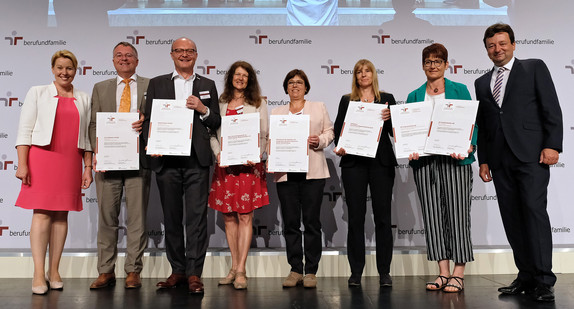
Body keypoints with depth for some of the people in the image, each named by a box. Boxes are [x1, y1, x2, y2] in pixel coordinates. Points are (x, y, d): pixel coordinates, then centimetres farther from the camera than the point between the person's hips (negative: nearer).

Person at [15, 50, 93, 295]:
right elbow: (24, 130, 3)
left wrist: (88, 167, 8)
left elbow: (87, 136, 14)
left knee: (62, 214, 4)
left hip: (71, 161, 2)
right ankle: (39, 274, -5)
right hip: (41, 157, -2)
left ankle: (54, 271, 11)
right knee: (42, 213, -7)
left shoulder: (84, 99, 14)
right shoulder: (38, 93, 8)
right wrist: (22, 164, -6)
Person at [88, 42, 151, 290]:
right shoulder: (100, 88, 18)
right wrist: (97, 152, -3)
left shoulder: (150, 86, 11)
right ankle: (106, 271, 14)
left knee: (137, 217, 1)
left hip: (138, 159, -2)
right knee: (106, 217, 4)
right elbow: (93, 124, 11)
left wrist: (147, 121, -15)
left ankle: (133, 271, 11)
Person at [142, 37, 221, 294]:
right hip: (166, 159, 1)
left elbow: (216, 123, 11)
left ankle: (194, 273, 2)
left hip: (197, 159, -1)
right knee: (171, 217, 7)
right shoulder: (157, 83, 14)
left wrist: (203, 109, -8)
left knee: (196, 217, -4)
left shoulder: (207, 85, 15)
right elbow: (148, 119, 8)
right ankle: (178, 270, 18)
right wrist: (152, 144, -8)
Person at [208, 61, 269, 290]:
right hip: (225, 166, 3)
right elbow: (212, 133, 11)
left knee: (245, 217, -5)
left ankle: (241, 271, 0)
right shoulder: (220, 103, 13)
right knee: (228, 217, 6)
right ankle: (234, 267, 17)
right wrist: (218, 153, -5)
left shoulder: (258, 104, 8)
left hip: (248, 165, -2)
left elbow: (264, 136, 4)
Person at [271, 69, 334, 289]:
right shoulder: (277, 112, 20)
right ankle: (295, 270, 11)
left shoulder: (319, 107, 16)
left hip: (312, 171, -2)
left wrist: (319, 141, -9)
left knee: (312, 221, -3)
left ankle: (311, 272, 6)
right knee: (290, 222, 2)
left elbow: (329, 132, 11)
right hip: (285, 172, 2)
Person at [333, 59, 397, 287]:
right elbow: (338, 129, 8)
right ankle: (356, 271, 8)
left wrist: (389, 118, -13)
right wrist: (339, 147, -11)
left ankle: (384, 271, 10)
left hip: (381, 162, 0)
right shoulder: (346, 101, 13)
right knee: (355, 217, 1)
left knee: (383, 216, 1)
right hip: (354, 162, 0)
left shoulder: (387, 99, 12)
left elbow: (395, 132, 6)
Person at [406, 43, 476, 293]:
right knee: (432, 214, 2)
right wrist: (410, 149, -7)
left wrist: (468, 146, -15)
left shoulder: (459, 90, 10)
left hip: (455, 159, -2)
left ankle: (458, 273, 3)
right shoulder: (414, 96, 16)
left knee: (457, 213, -4)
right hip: (424, 160, 3)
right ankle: (443, 272, 10)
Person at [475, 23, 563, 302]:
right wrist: (483, 160, 12)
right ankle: (526, 277, 10)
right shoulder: (482, 83, 20)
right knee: (512, 219, 3)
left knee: (534, 211, -12)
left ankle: (544, 281, -7)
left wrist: (552, 145, -10)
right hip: (500, 160, 5)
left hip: (531, 153, -4)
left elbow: (552, 109, 1)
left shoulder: (534, 68, 8)